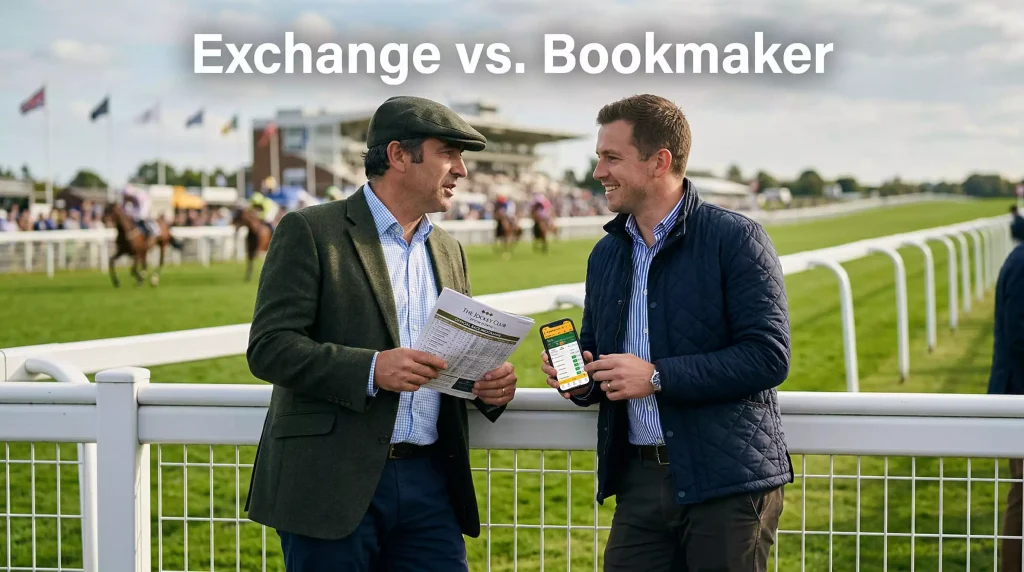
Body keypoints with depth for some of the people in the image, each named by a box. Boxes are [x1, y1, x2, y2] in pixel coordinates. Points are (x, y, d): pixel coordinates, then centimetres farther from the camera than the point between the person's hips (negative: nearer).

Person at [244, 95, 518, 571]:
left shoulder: (448, 250, 18)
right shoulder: (309, 231, -3)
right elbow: (268, 347, -11)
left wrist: (490, 384, 1)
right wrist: (371, 369, -23)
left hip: (430, 480, 6)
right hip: (334, 483, -5)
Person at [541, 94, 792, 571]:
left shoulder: (735, 238, -7)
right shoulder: (606, 254, 14)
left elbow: (769, 357, -14)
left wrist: (657, 376, -17)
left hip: (727, 482, -5)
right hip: (638, 478, 6)